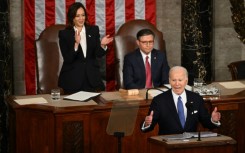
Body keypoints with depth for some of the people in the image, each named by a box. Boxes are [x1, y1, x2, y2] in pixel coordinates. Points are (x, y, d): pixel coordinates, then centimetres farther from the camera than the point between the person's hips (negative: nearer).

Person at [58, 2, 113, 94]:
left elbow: (98, 54, 0)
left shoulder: (94, 30, 6)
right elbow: (67, 58, -11)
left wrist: (102, 45, -20)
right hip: (72, 78, -2)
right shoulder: (64, 34, -2)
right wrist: (76, 43, -24)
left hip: (92, 77, 2)